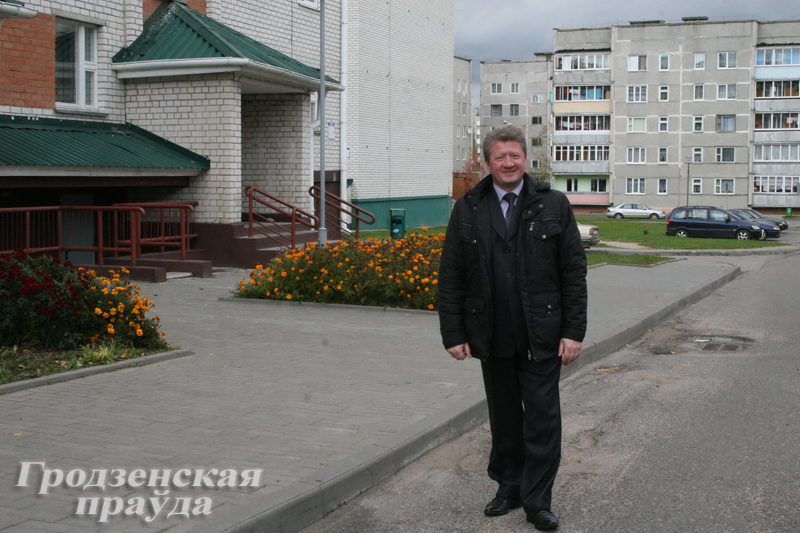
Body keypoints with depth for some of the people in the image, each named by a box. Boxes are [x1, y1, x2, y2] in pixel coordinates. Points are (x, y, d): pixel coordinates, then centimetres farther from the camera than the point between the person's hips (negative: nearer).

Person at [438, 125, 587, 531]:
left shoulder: (553, 205, 1)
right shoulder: (467, 210, 3)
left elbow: (574, 272, 0)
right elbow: (450, 278, 3)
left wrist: (574, 331, -6)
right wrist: (454, 334, -3)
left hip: (542, 337, -1)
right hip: (492, 339, 2)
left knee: (543, 419, 2)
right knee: (503, 418, 13)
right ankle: (508, 487, 29)